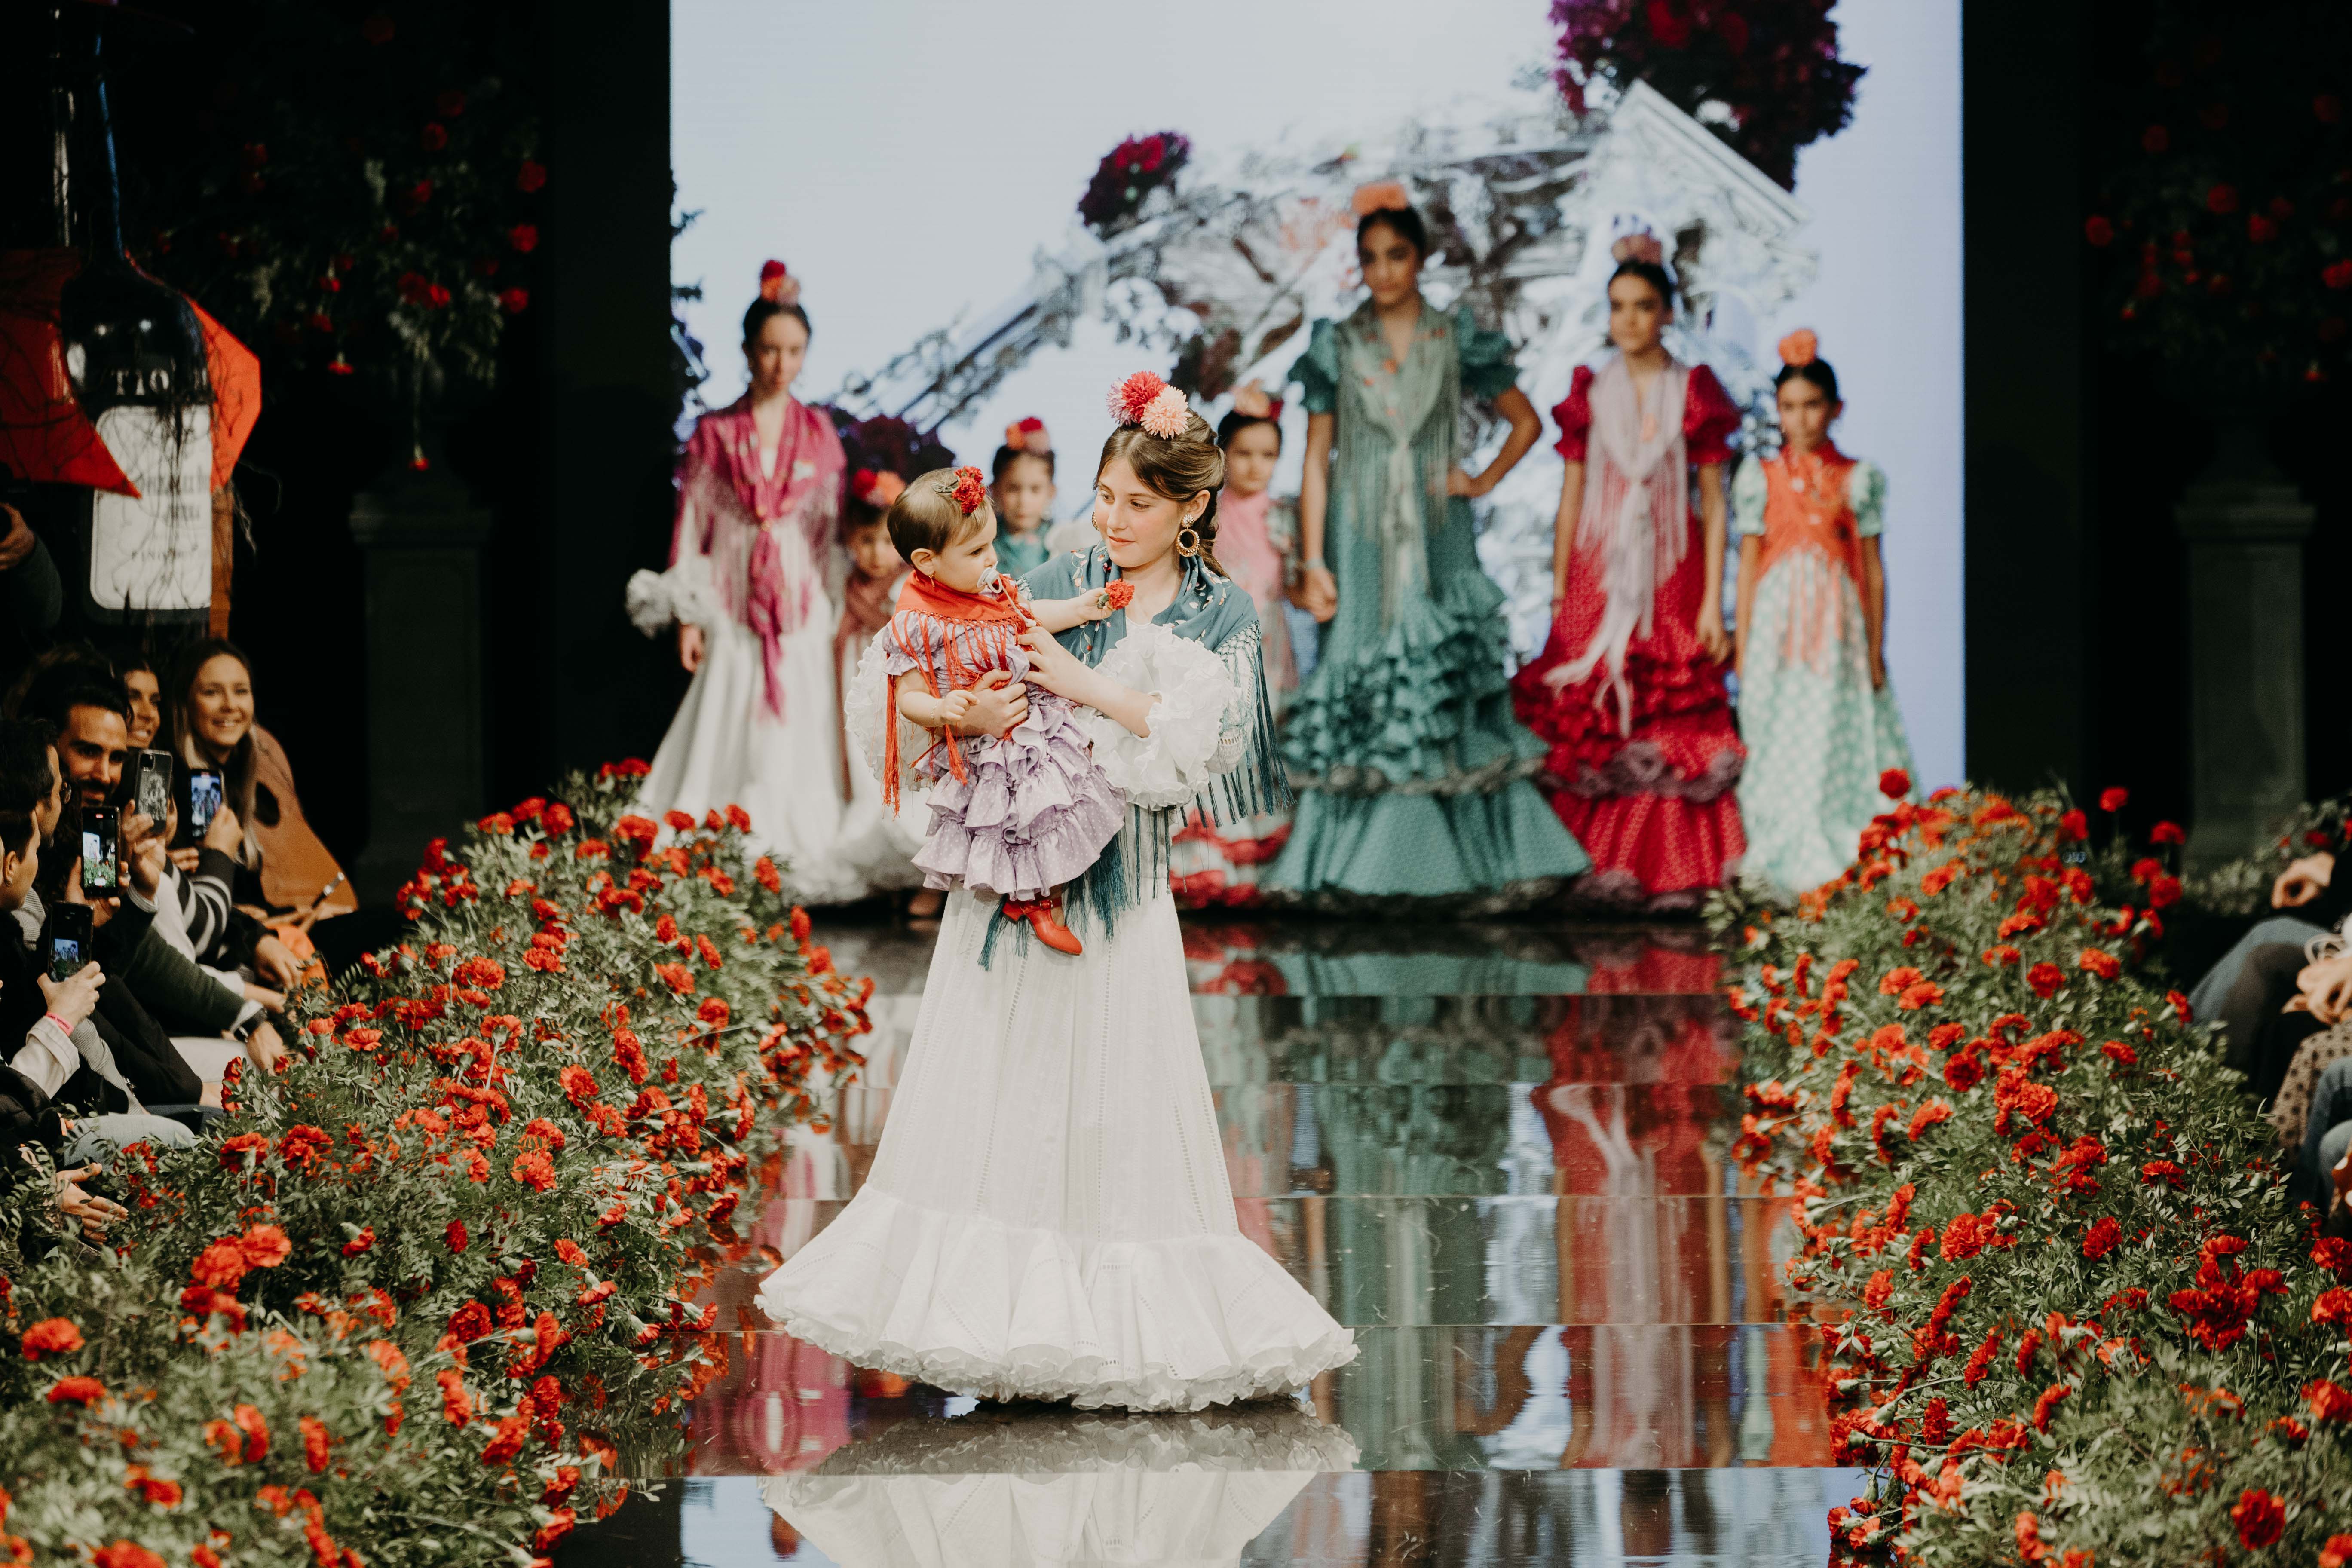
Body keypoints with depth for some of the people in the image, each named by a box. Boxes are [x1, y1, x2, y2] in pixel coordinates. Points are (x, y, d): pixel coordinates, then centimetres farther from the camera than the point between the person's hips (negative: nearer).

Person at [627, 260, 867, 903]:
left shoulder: (818, 433, 5)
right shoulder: (714, 434, 1)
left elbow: (834, 528, 7)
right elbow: (692, 524, 1)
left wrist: (838, 609, 1)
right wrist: (688, 617, -4)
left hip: (801, 606, 1)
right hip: (733, 605, -1)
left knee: (794, 730, 1)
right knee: (727, 730, -3)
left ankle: (797, 860, 6)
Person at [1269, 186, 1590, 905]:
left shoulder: (1456, 341, 5)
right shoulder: (1338, 348, 4)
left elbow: (1526, 421, 15)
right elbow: (1317, 460, 3)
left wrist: (1484, 482, 1)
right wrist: (1313, 562, -3)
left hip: (1437, 542, 0)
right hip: (1363, 540, 0)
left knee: (1454, 691, -4)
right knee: (1357, 691, -3)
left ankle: (1501, 861, 0)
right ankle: (1343, 868, 0)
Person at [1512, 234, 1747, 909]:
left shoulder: (1694, 393, 3)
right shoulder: (1589, 394, 7)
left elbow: (1714, 505, 2)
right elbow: (1571, 499, 10)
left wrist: (1713, 603, -4)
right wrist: (1558, 594, 4)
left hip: (1671, 577, -2)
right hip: (1599, 574, 2)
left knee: (1674, 721, -7)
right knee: (1587, 724, -4)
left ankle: (1675, 874, -2)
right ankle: (1601, 869, 2)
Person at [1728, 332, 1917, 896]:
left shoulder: (1858, 479, 5)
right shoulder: (1761, 477, 5)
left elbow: (1873, 568, 7)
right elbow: (1749, 565, 6)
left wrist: (1875, 650, 3)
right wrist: (1743, 650, 2)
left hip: (1837, 627, 0)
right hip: (1778, 625, 0)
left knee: (1840, 740, -3)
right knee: (1778, 741, -2)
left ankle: (1841, 866, 2)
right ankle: (1782, 865, 4)